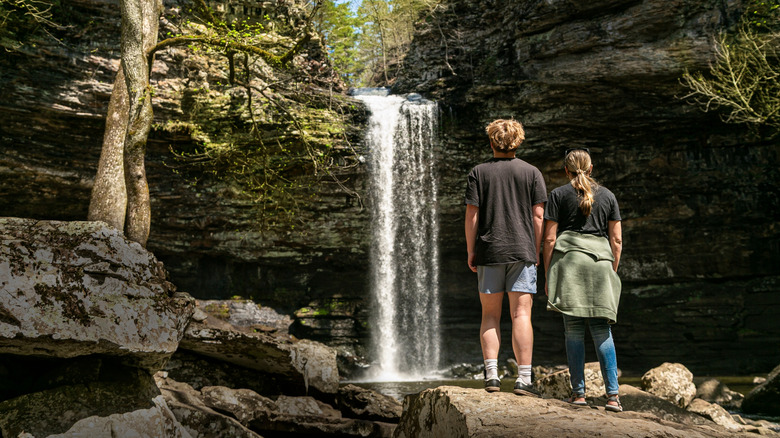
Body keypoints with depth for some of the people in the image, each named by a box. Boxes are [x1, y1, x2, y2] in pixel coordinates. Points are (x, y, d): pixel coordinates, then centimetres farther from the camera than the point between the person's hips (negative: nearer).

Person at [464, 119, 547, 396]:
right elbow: (538, 216, 1)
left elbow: (472, 215, -2)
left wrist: (470, 251, 5)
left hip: (488, 251, 0)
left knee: (490, 315, 7)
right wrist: (536, 250, 9)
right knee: (521, 313, 0)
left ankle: (491, 374, 0)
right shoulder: (531, 172, 4)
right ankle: (523, 379, -3)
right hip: (522, 250, 0)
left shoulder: (479, 172, 3)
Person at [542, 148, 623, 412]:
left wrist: (547, 276, 6)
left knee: (573, 330, 0)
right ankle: (613, 395, -6)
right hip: (600, 260, 2)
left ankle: (578, 393, 0)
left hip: (568, 258, -2)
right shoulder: (607, 195, 15)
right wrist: (612, 271, 18)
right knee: (601, 330, 2)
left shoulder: (559, 194, 7)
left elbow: (549, 238, 1)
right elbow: (617, 239, 10)